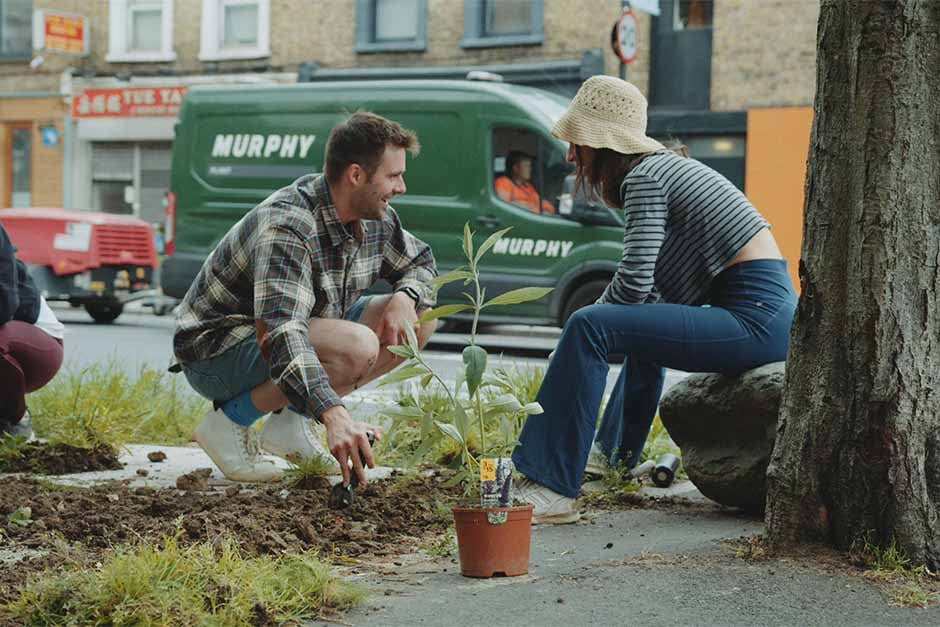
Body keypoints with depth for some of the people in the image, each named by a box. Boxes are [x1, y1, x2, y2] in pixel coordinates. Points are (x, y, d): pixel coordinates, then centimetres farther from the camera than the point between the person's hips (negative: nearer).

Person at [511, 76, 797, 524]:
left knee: (587, 328, -20)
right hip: (773, 310, 11)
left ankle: (552, 488, -23)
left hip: (757, 320, -11)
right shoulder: (665, 165, 20)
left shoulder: (644, 177, -10)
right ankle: (617, 452, 53)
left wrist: (593, 325, 1)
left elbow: (634, 280, -18)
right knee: (645, 319, 37)